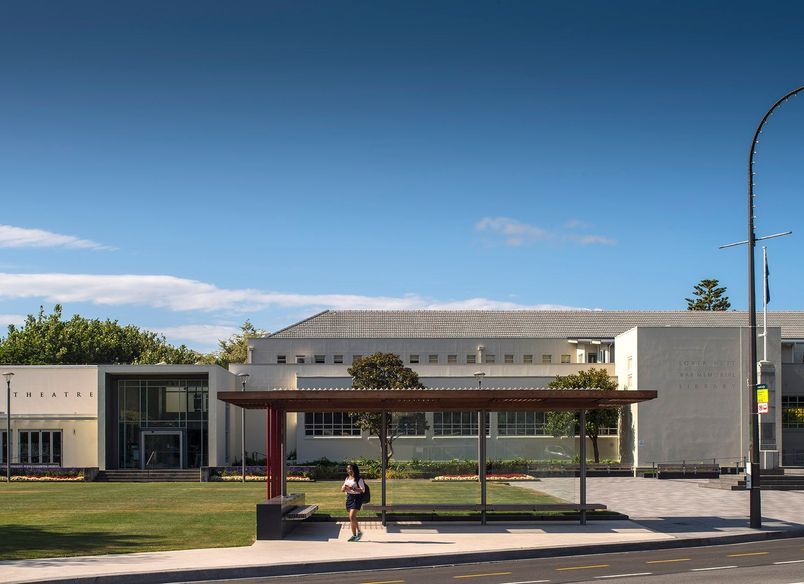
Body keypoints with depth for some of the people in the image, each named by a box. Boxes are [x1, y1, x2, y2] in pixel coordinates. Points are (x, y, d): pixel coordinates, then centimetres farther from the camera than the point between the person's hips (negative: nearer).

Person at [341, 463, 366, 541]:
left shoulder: (358, 479, -8)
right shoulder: (347, 478, 13)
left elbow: (363, 490, -15)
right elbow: (342, 490, 16)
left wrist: (353, 488, -23)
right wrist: (344, 487, -7)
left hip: (356, 498, -7)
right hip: (349, 498, 7)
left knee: (352, 516, -17)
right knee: (351, 518, 8)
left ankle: (359, 532, -2)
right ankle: (354, 535, 15)